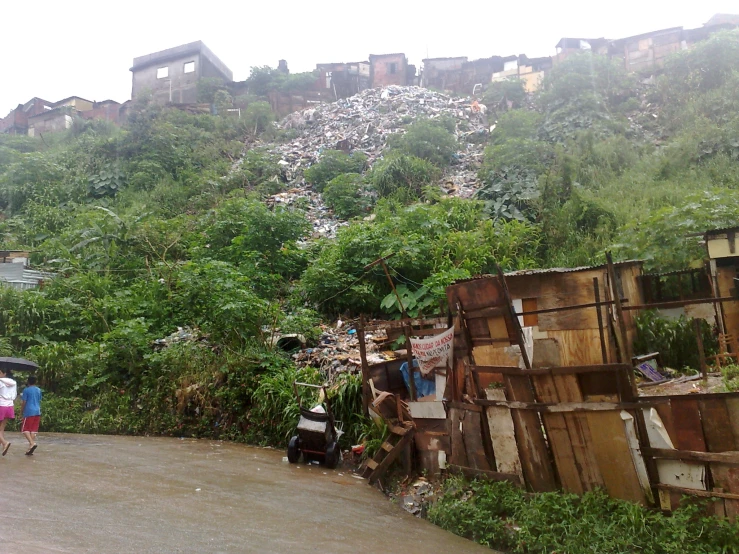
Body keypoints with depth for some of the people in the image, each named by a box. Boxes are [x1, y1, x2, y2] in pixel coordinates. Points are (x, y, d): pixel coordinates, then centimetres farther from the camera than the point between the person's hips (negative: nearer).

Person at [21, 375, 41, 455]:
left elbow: (24, 402, -6)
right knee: (33, 430, 6)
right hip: (37, 412, 6)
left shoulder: (26, 390, -5)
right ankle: (30, 449, 4)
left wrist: (21, 411, 6)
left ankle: (32, 443, -21)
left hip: (29, 412, -6)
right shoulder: (39, 390, 11)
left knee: (25, 429, 0)